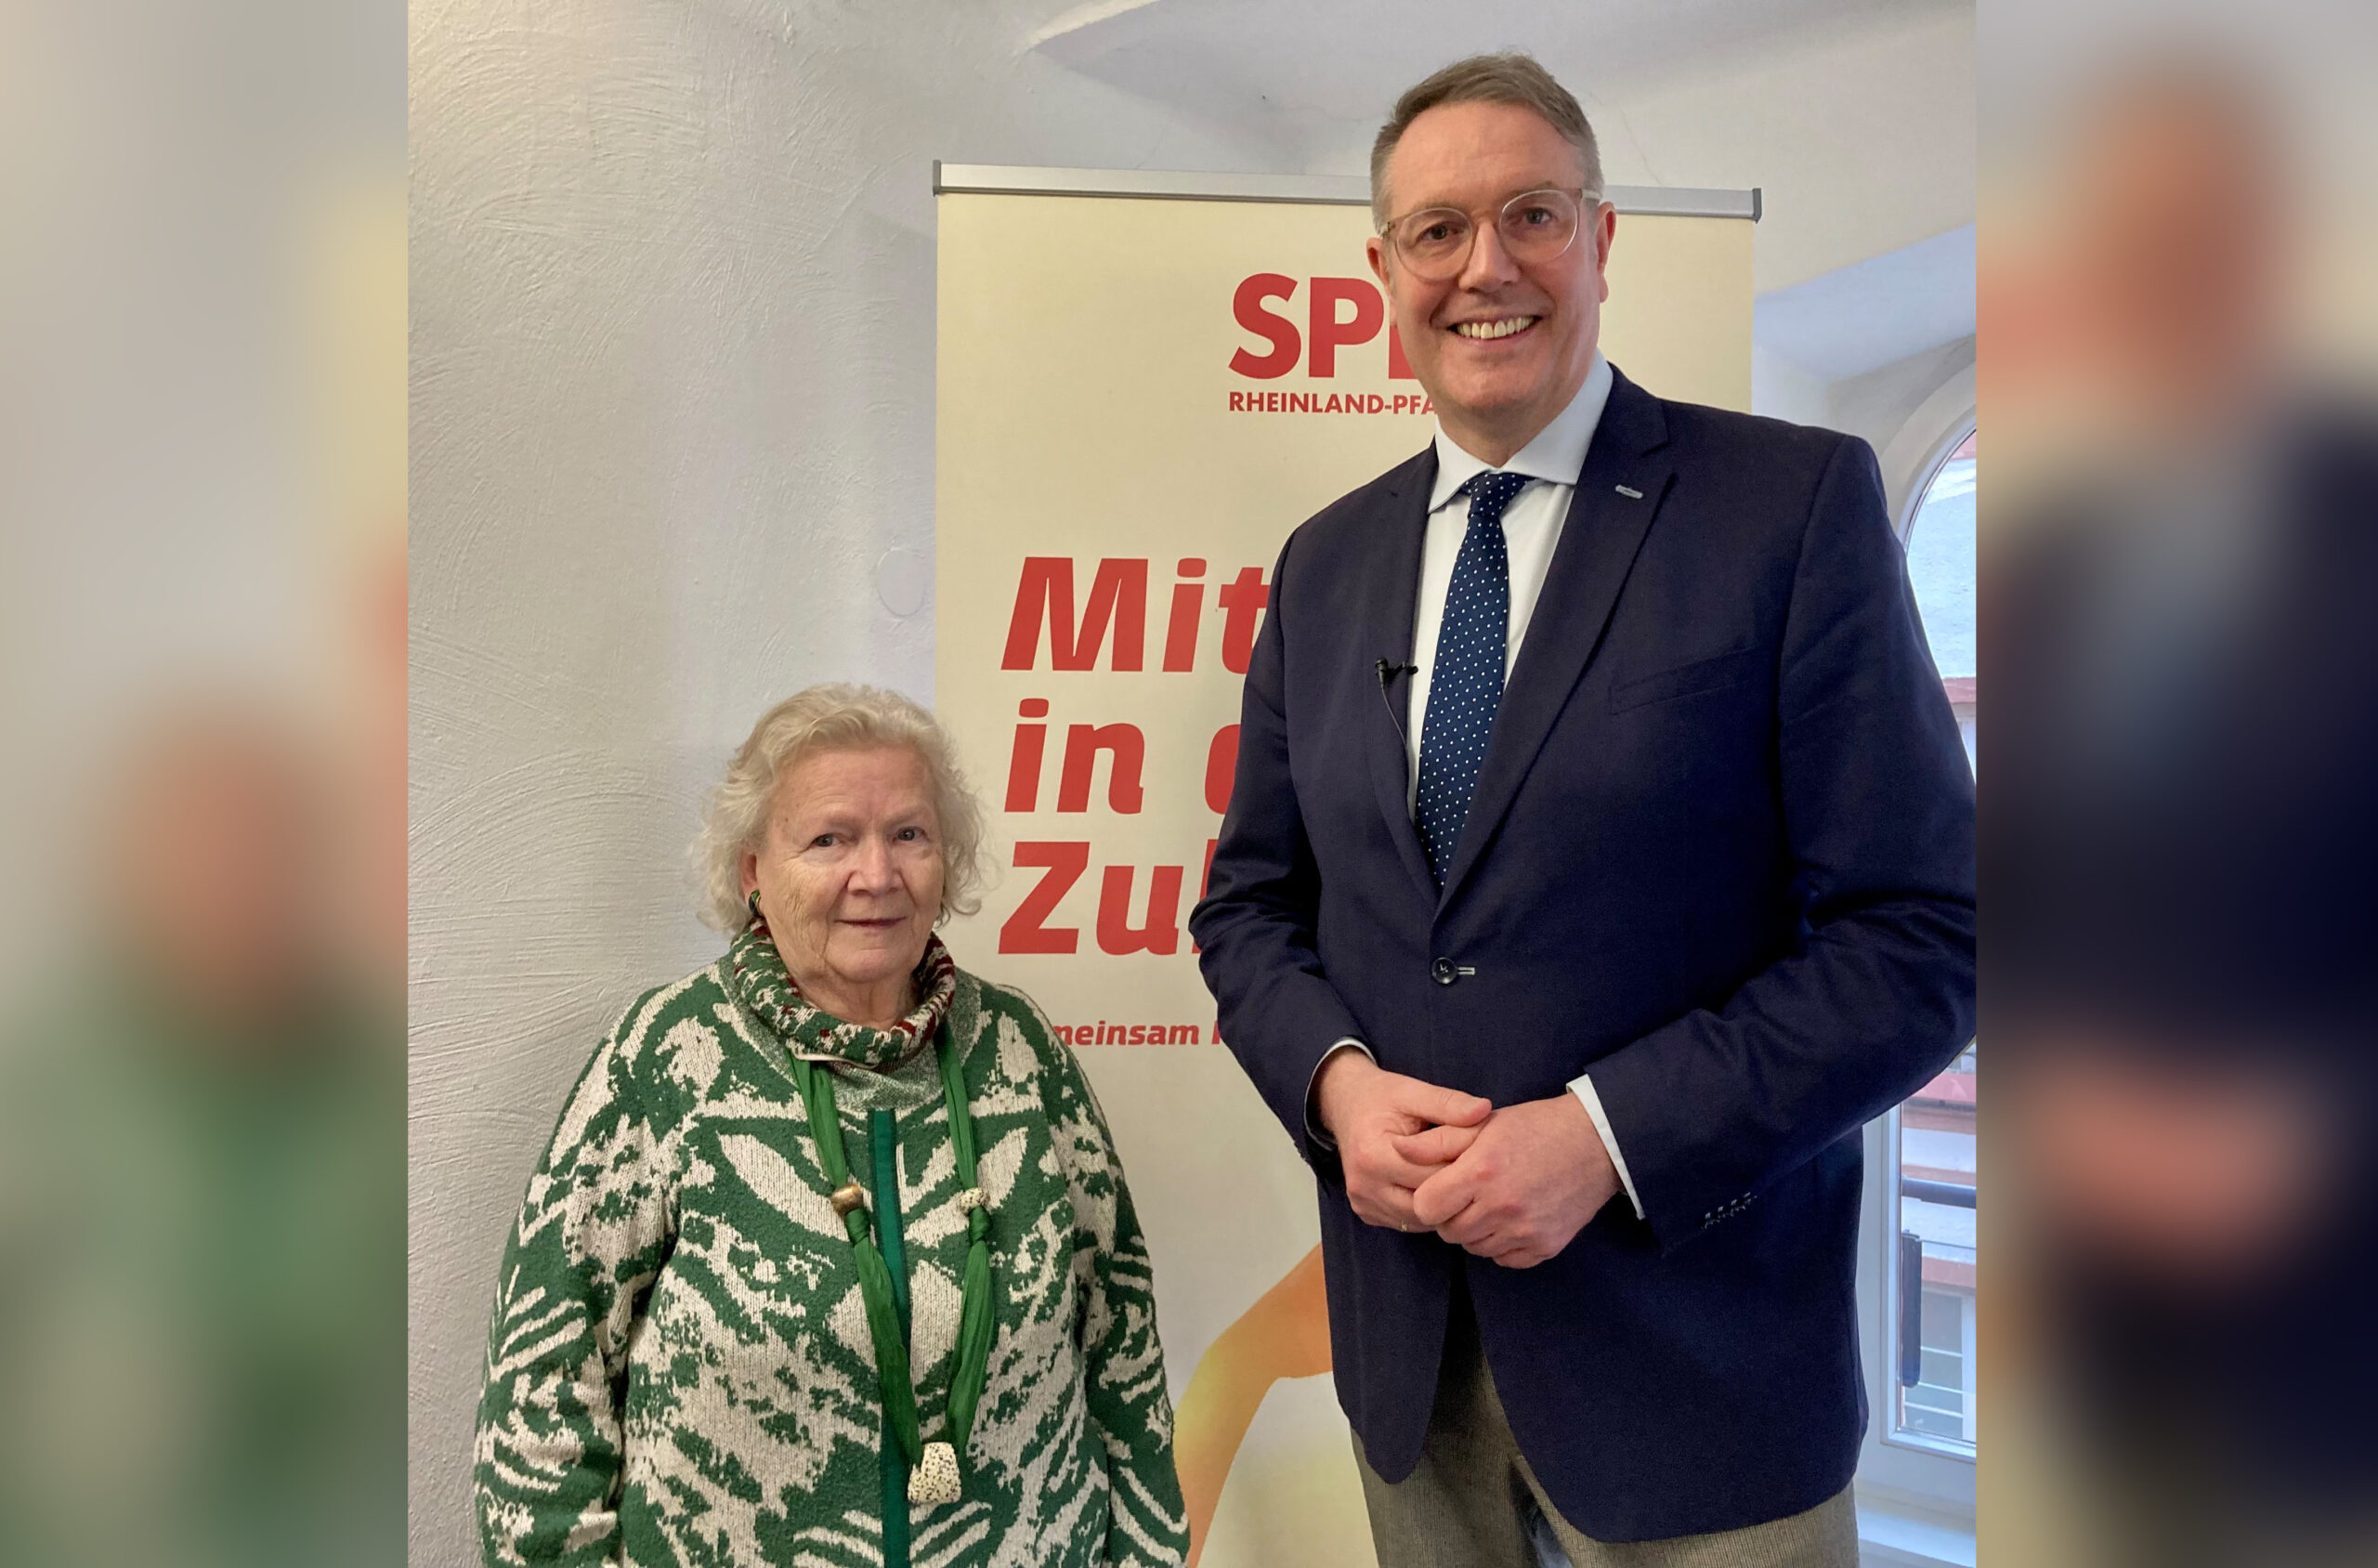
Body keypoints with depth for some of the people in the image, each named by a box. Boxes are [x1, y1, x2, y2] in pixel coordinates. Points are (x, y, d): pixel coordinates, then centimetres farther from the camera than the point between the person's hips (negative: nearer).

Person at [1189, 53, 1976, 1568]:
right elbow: (1252, 903, 9)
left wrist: (1604, 1133, -19)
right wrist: (1337, 1081, -11)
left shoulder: (1798, 501, -9)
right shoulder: (1326, 561, 6)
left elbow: (1923, 937, -11)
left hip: (1691, 1343, -4)